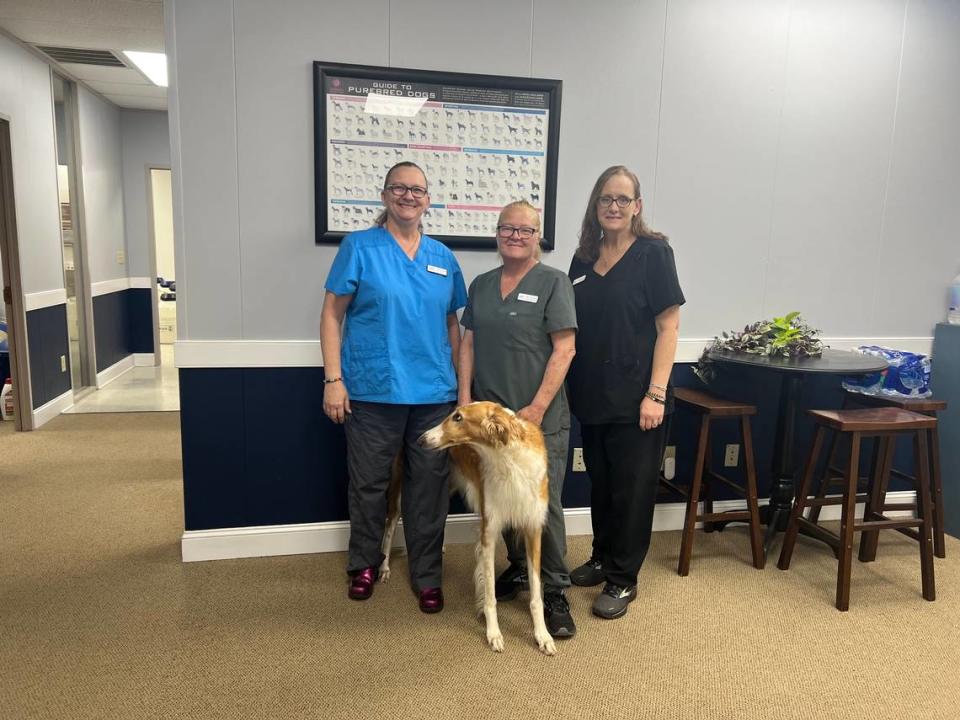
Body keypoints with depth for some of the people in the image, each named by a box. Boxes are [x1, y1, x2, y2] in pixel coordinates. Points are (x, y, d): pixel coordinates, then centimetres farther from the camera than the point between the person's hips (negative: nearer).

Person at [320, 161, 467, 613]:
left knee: (429, 487, 9)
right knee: (368, 483, 10)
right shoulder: (360, 247, 0)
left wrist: (460, 382, 11)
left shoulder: (442, 257, 10)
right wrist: (333, 380, -9)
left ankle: (428, 576, 25)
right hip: (372, 390, -3)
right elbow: (332, 314, -2)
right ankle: (365, 564, 33)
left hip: (434, 393, 3)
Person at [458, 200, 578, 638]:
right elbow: (469, 343, 13)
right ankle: (517, 569, 34)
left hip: (541, 419, -5)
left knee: (544, 506, -4)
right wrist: (465, 398, 3)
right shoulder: (481, 285, 13)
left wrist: (537, 408, -14)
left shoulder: (553, 282, -3)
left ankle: (555, 593, 11)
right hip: (490, 415, 5)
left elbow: (564, 349, -9)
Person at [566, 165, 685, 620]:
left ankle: (623, 580, 20)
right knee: (599, 483, 17)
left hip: (634, 396, -5)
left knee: (632, 488, 5)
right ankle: (602, 559, 35)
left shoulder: (653, 253, -6)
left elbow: (668, 327, -10)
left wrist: (656, 394, -16)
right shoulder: (583, 258, 9)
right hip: (591, 395, 5)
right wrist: (569, 387, 8)